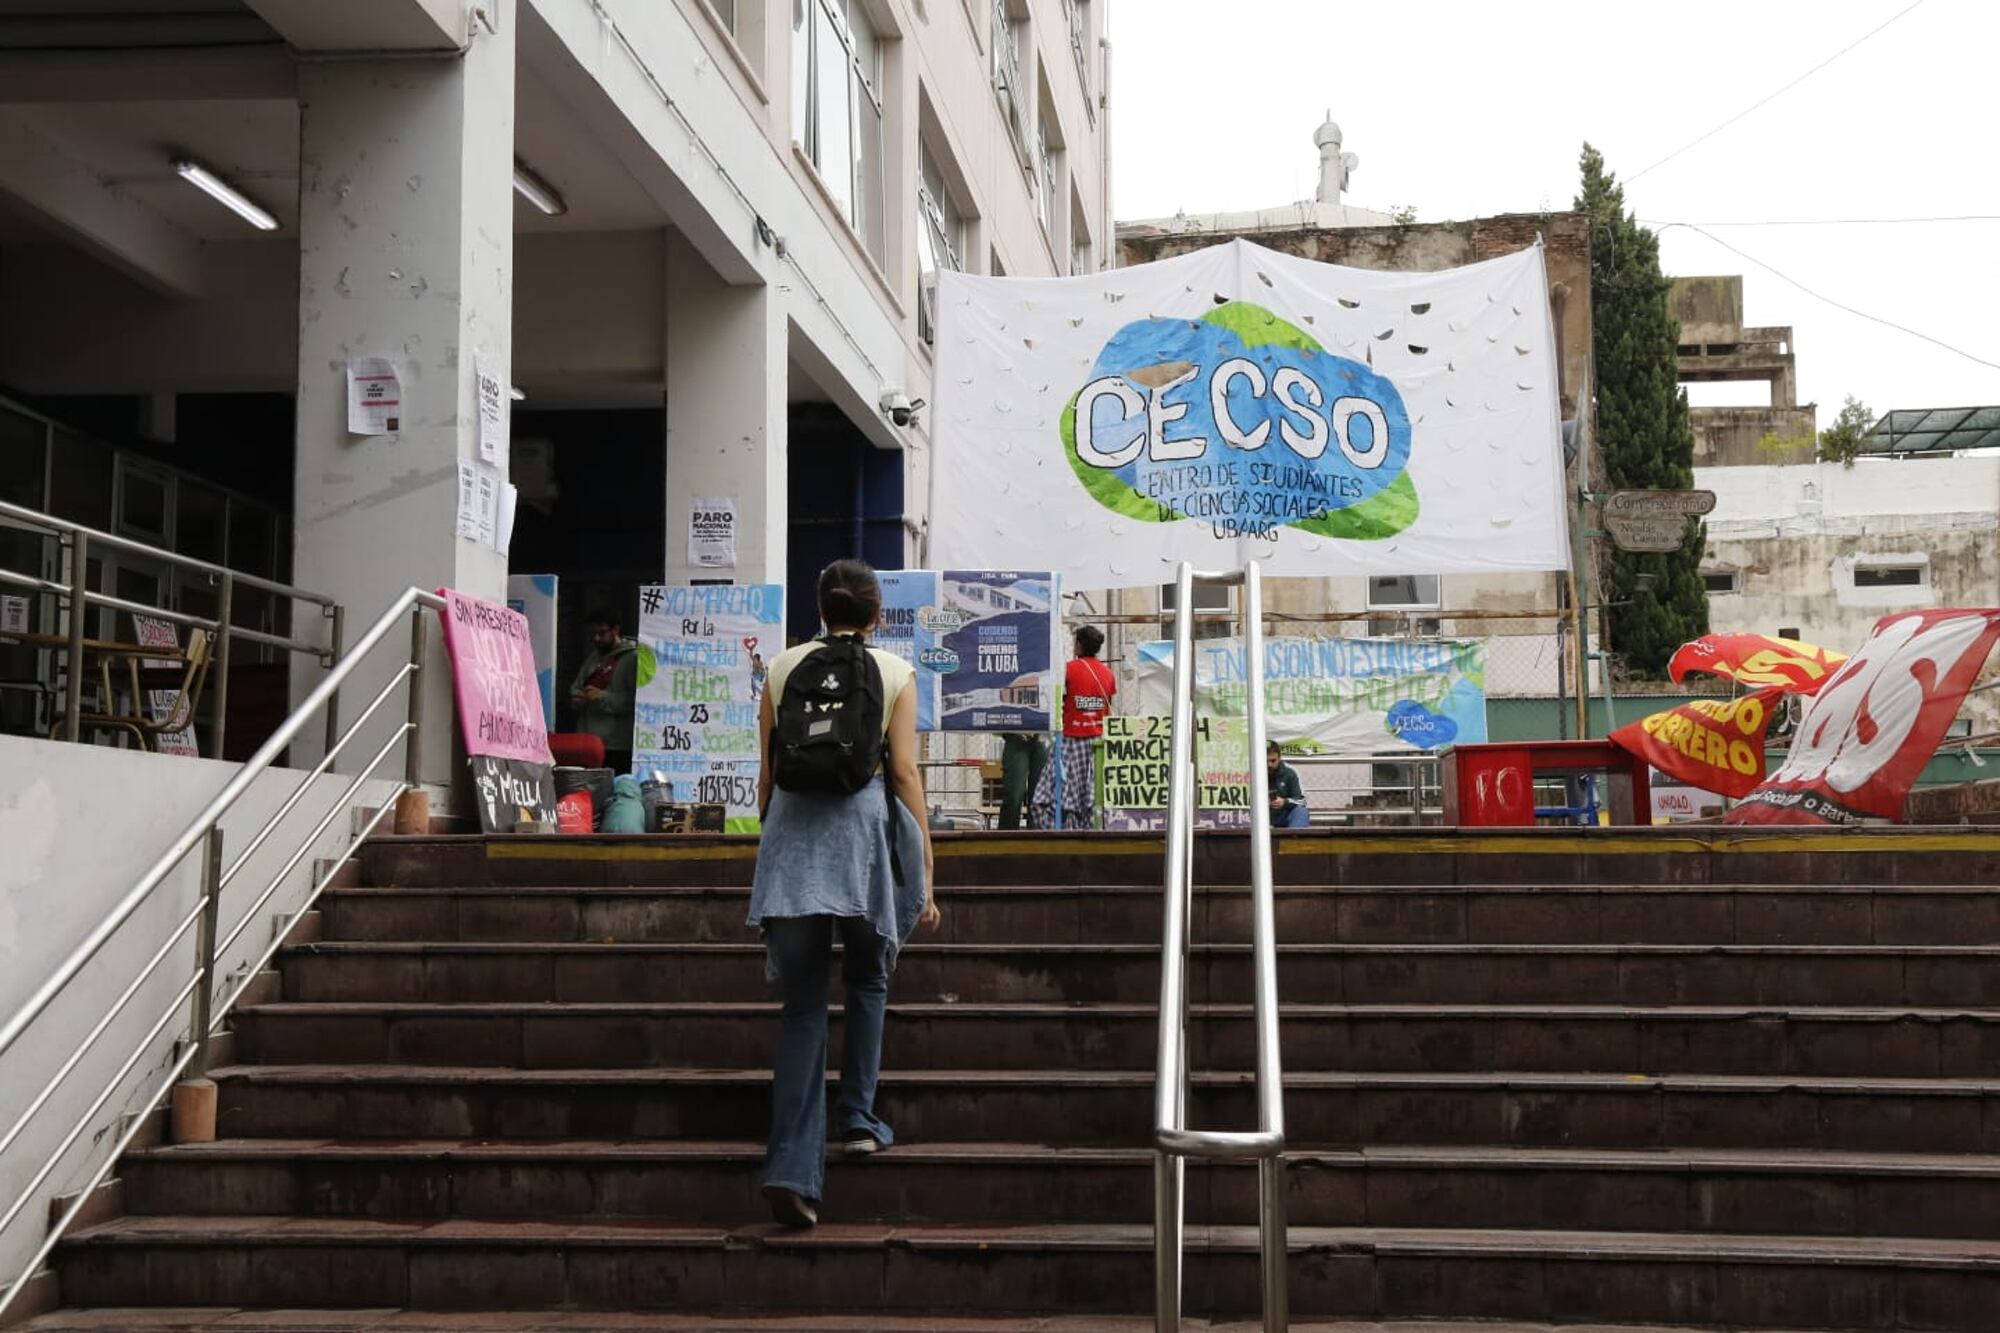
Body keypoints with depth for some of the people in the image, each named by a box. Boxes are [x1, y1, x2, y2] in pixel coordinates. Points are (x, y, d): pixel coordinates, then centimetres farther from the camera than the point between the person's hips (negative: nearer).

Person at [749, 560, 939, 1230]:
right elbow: (905, 772, -1)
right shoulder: (895, 673, 4)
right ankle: (859, 1118, 16)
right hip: (865, 828, -1)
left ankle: (792, 1167, -7)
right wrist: (924, 871, 1)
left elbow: (768, 772, 11)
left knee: (803, 1003, 3)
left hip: (791, 830, 2)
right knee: (868, 980, 23)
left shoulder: (783, 667, 10)